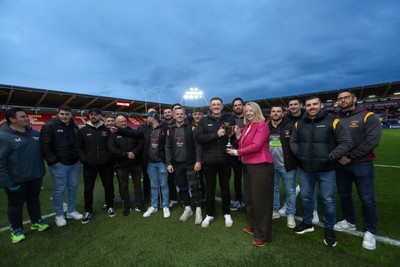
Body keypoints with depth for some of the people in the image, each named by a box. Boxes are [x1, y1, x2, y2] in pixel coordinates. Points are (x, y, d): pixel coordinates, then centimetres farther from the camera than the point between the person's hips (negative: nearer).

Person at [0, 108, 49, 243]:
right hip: (16, 180, -5)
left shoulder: (35, 133, 3)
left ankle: (36, 222, 39)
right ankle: (16, 230, 34)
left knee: (34, 199, 20)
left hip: (35, 176, 5)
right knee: (16, 204, 14)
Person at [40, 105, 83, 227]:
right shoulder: (49, 126, -9)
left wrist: (79, 157, 9)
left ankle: (71, 211, 29)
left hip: (75, 163, 6)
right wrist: (53, 161, -14)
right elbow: (44, 146, -14)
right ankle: (59, 215, 22)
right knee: (59, 190, 5)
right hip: (59, 165, -5)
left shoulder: (75, 127, 9)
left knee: (73, 187, 13)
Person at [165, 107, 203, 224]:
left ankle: (198, 210, 13)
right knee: (182, 187, 13)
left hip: (191, 163, -3)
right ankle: (187, 208, 29)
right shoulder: (170, 130, 7)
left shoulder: (191, 128, -3)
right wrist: (168, 163, 0)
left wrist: (198, 161, -15)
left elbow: (197, 145, -8)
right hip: (177, 164, 4)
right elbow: (168, 148, 6)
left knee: (194, 186, -4)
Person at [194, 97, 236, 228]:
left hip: (224, 160, 1)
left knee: (225, 188, 16)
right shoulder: (204, 120, 0)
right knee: (210, 189, 14)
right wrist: (216, 134, -19)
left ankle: (227, 214, 35)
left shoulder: (229, 119, 3)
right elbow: (197, 137, -12)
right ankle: (210, 214, 33)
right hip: (208, 160, 0)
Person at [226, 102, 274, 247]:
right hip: (248, 166, 8)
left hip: (260, 167, -8)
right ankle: (253, 226, 37)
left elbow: (255, 146, -20)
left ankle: (263, 235, 18)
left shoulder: (262, 125, -10)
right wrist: (238, 136, 0)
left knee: (260, 201, 1)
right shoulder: (246, 127, 14)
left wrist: (237, 152, -13)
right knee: (249, 198, 17)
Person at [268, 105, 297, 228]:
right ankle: (275, 210, 34)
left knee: (290, 191, 9)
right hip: (271, 165, 4)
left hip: (287, 165, -4)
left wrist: (296, 161, -14)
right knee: (273, 188, 17)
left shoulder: (290, 126, -9)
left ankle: (290, 215, 25)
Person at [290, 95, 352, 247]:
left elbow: (346, 142, -8)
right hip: (304, 169, 4)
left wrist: (331, 157, -16)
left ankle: (329, 229, 30)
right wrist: (298, 154, -1)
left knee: (328, 200, 8)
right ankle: (307, 223, 37)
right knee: (305, 197, 16)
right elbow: (293, 141, 14)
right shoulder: (299, 124, 4)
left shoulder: (332, 121, -7)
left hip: (326, 170, -3)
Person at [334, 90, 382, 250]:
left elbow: (372, 141, -16)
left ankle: (370, 232, 21)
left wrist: (350, 157, -18)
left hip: (362, 165, -4)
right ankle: (349, 222, 35)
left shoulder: (368, 116, -5)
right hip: (340, 165, 4)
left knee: (367, 199, 3)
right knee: (344, 194, 15)